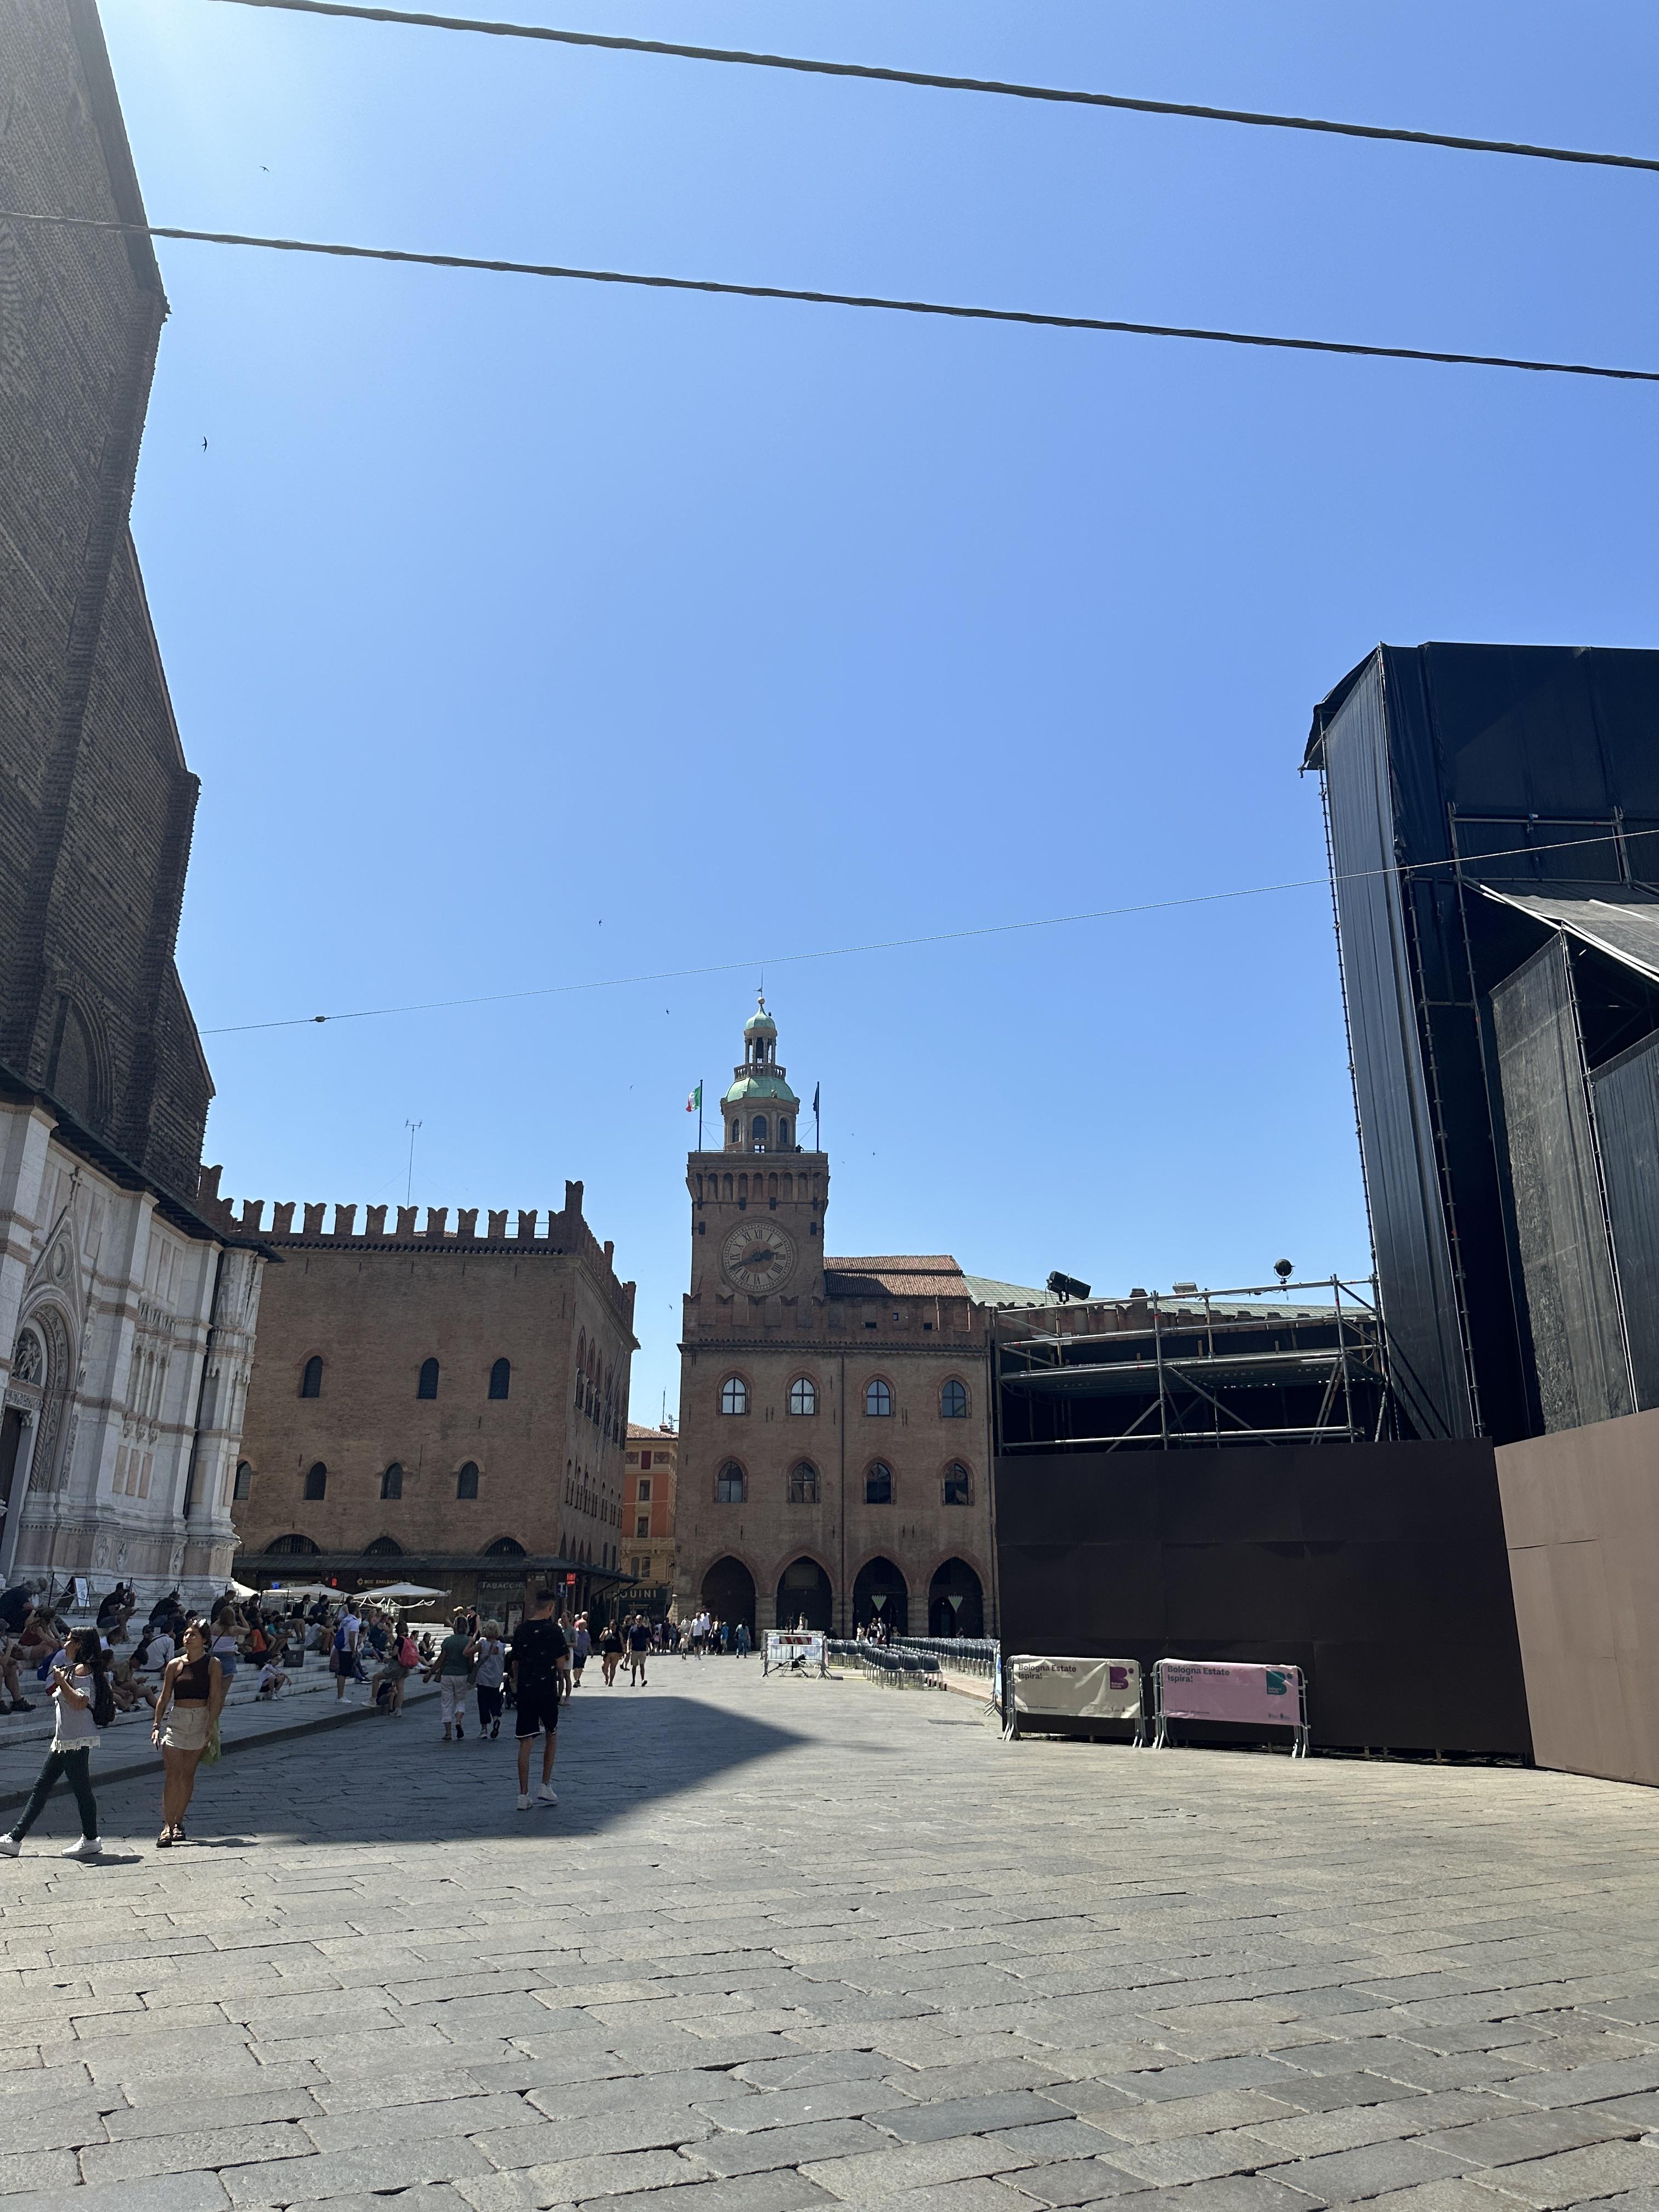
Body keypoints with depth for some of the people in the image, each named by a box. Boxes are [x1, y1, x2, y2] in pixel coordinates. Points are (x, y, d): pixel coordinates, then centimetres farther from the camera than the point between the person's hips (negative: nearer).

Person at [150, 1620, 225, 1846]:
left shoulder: (213, 1664, -2)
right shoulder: (175, 1664, 4)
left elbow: (216, 1698, -5)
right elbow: (164, 1697, 8)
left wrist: (210, 1726, -12)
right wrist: (156, 1724, 1)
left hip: (201, 1720, -1)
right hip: (176, 1719, 1)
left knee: (188, 1775, 6)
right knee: (173, 1776, -8)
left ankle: (178, 1822, 17)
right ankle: (168, 1826, -7)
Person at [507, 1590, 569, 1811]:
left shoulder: (520, 1630, 5)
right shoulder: (554, 1630, -9)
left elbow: (514, 1663, 12)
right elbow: (561, 1664, -9)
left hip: (524, 1691, 3)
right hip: (547, 1690, -3)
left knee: (525, 1743, 5)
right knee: (552, 1736, 16)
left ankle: (523, 1795, 4)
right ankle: (545, 1787, 12)